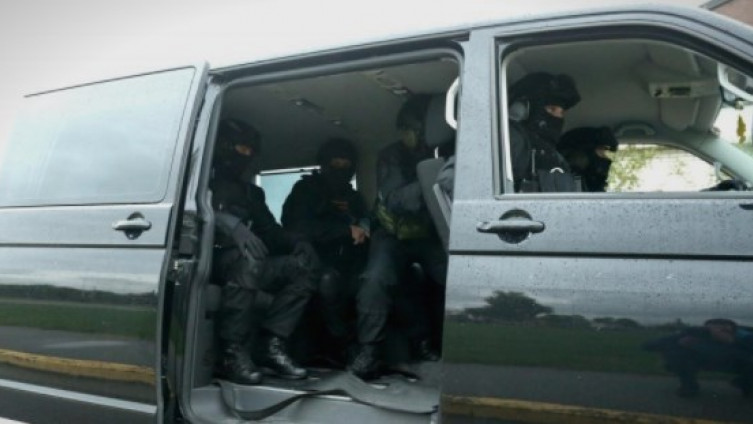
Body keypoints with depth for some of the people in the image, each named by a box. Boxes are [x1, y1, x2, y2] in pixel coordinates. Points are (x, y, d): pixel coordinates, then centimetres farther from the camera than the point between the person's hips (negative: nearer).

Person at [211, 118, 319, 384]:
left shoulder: (251, 193, 24)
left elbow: (270, 233, 11)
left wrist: (298, 244, -10)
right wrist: (231, 224, -33)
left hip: (245, 264, 6)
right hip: (207, 260, -6)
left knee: (303, 264, -9)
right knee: (247, 259, -36)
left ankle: (271, 344, -16)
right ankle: (231, 353, -32)